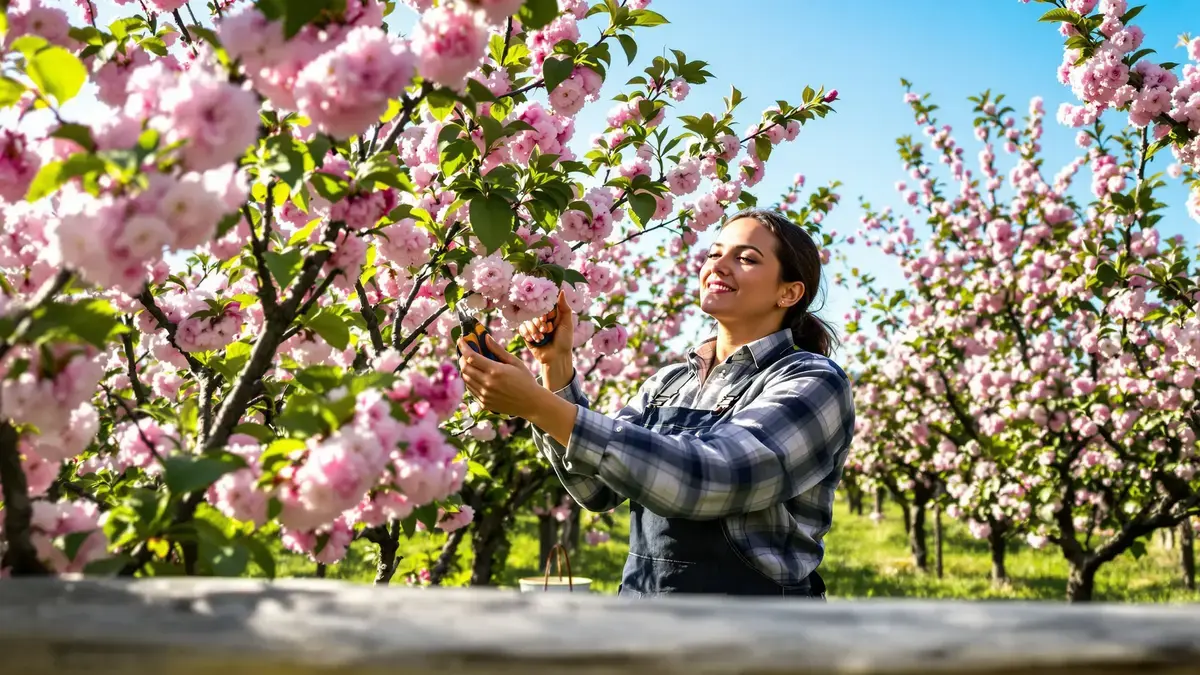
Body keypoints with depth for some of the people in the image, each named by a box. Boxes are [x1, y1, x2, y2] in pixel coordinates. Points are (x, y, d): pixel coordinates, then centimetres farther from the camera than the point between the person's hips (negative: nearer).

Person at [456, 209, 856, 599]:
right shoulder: (669, 383, 5)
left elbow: (703, 479, -27)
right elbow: (598, 489, -1)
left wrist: (540, 406, -31)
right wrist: (556, 365, -10)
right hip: (639, 594, 5)